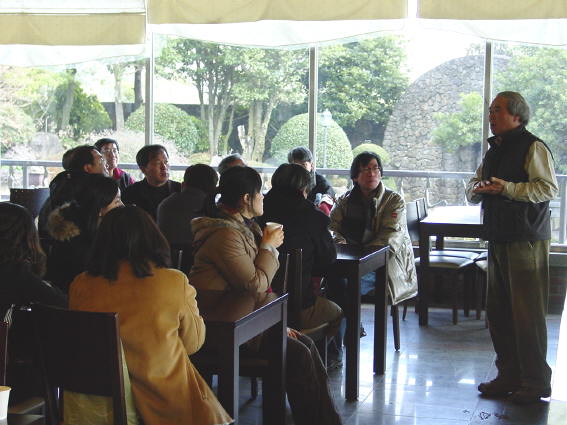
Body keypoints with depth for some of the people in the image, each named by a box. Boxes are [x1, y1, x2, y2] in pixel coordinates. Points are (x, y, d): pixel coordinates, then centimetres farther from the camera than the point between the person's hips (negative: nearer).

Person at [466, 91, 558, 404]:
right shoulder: (494, 151, 19)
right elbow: (472, 193, 22)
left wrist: (508, 188, -23)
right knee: (498, 311, 12)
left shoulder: (533, 147, -7)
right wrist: (478, 188, -1)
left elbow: (549, 188, -18)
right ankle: (509, 376, 23)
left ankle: (536, 382, 3)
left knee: (527, 314, -6)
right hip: (498, 241, 9)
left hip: (526, 241, -9)